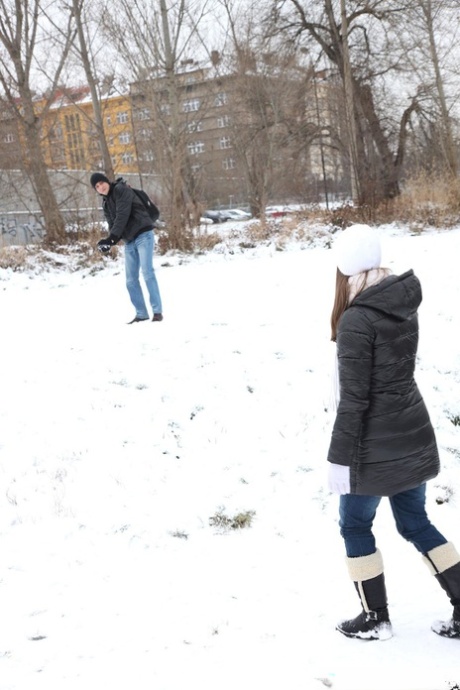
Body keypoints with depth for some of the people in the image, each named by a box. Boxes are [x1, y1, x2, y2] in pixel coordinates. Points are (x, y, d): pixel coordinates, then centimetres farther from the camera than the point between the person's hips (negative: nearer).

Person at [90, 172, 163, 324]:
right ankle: (141, 313, 11)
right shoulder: (106, 203, 17)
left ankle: (157, 311, -13)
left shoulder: (121, 190, -7)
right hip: (129, 241, 8)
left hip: (143, 235, -8)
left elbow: (122, 215, -18)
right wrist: (109, 242, -12)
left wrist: (111, 238, -25)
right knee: (131, 280, 4)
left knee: (147, 272, -15)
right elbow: (112, 224, 10)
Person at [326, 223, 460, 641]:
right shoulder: (404, 305, 2)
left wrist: (340, 457, -13)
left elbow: (353, 399, -19)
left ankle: (376, 619, 25)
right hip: (413, 436, 7)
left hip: (377, 446, -7)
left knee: (355, 527, 14)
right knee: (415, 523, 21)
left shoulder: (356, 321, -21)